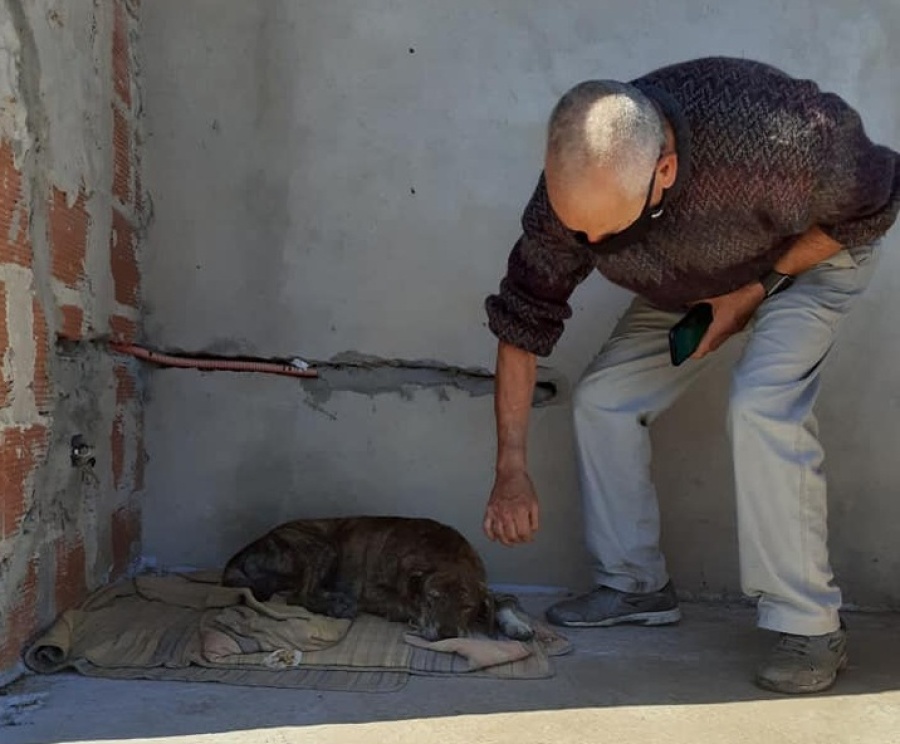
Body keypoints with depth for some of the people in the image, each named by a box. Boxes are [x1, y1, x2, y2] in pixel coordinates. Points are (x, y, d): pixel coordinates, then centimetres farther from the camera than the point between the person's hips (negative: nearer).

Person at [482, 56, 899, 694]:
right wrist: (512, 468, -17)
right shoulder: (571, 195, -28)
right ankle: (637, 586, 9)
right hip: (694, 279, 5)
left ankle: (811, 625, -13)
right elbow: (521, 322, -17)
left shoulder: (774, 137, -42)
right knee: (602, 399, -6)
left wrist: (757, 288, -24)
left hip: (813, 250, -4)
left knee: (761, 404, -27)